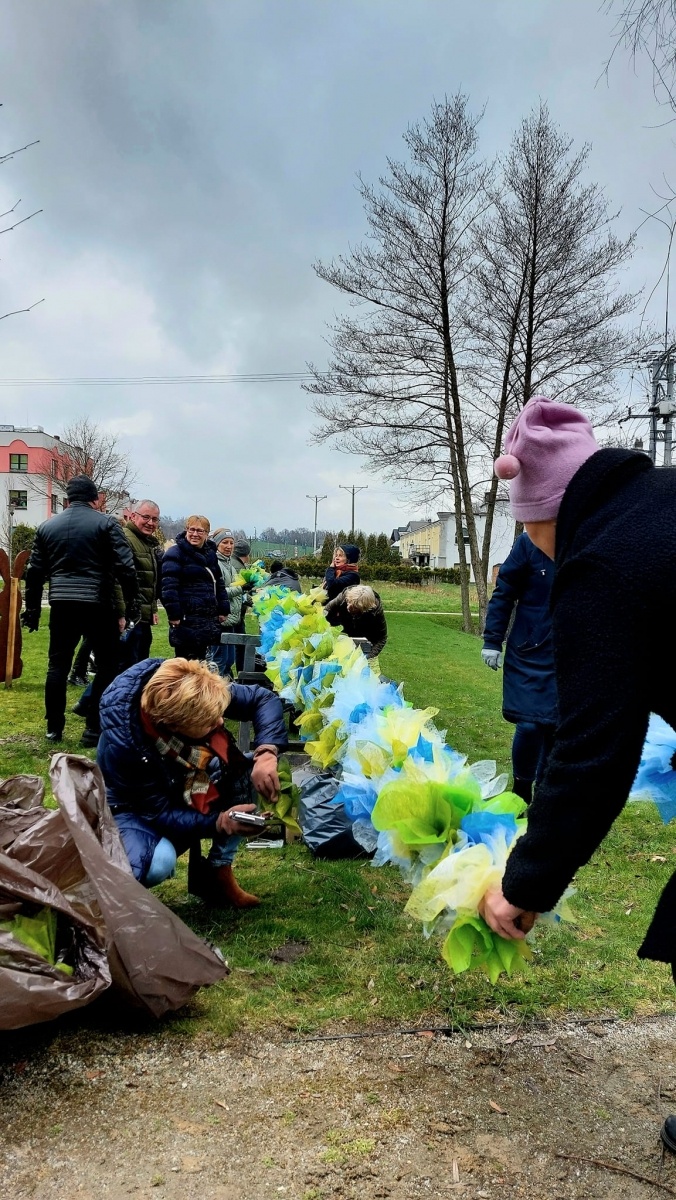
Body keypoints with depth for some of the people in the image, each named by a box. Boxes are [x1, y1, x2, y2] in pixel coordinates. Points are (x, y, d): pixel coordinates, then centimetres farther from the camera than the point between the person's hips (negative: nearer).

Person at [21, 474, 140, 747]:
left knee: (58, 665, 13)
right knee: (107, 665, 5)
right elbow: (125, 568, -9)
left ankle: (54, 728, 17)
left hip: (62, 605, 4)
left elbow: (35, 573, 13)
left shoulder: (47, 526, 12)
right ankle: (93, 729, 2)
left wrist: (32, 611, 19)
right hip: (98, 605, -4)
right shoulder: (105, 523, -2)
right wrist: (132, 606, -3)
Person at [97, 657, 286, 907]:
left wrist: (266, 753, -32)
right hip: (140, 811, -5)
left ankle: (217, 871, -6)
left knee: (256, 774, -20)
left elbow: (264, 699, -15)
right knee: (159, 863, -38)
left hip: (192, 798, 6)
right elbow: (158, 813, -27)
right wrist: (218, 822, -39)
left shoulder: (199, 694, -27)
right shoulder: (121, 746, -37)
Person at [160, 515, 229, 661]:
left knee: (200, 657, 12)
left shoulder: (211, 554, 18)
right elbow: (169, 586, -15)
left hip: (208, 618, 7)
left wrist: (223, 609, 15)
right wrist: (174, 614, -20)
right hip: (186, 618, -7)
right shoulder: (175, 553, -6)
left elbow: (218, 583, 23)